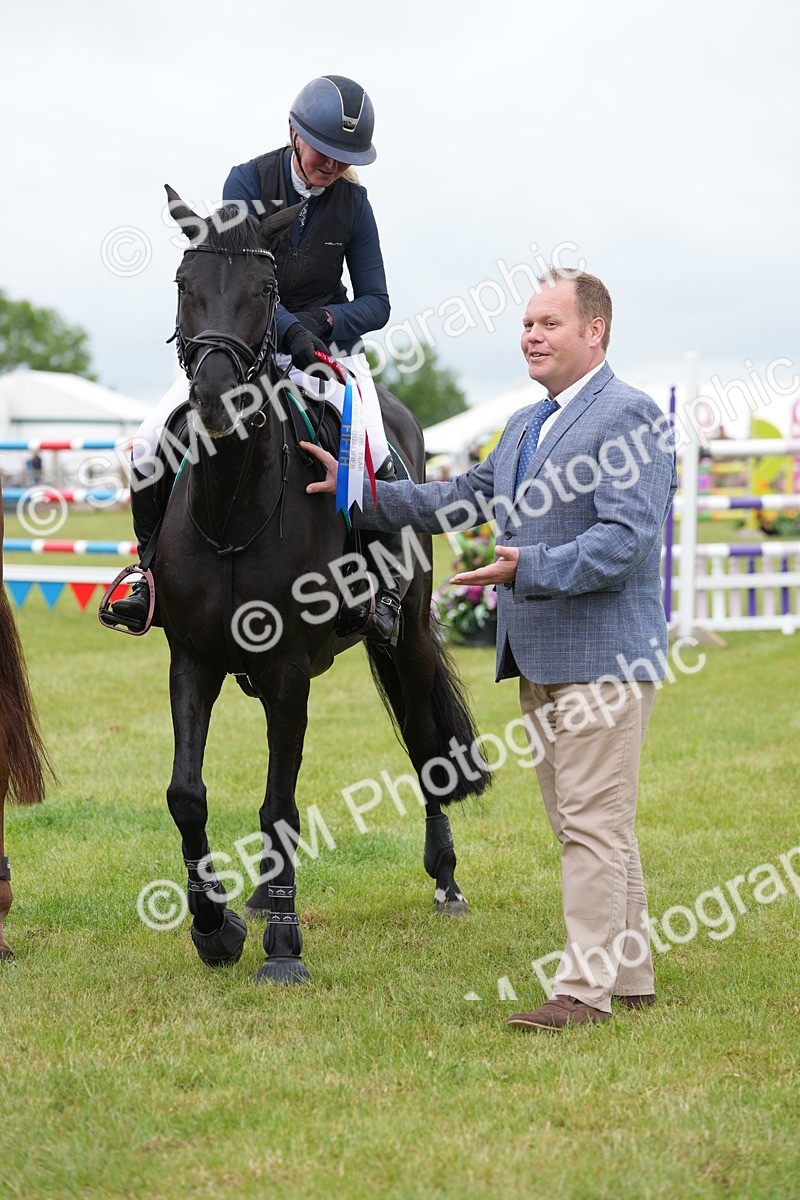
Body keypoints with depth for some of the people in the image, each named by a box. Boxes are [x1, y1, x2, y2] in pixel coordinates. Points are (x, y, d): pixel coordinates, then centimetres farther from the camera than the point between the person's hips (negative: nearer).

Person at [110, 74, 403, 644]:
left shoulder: (353, 201, -3)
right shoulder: (249, 181, -8)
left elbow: (376, 303, 0)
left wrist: (327, 319, -21)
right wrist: (289, 329, -33)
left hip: (330, 347, 0)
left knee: (377, 459, -25)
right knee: (151, 444, -18)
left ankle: (386, 586, -2)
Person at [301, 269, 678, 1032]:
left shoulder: (631, 417, -12)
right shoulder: (523, 427, 18)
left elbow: (626, 537, -22)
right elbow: (459, 502, 22)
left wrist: (529, 568, -32)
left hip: (601, 654, -9)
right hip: (538, 659, 9)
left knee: (593, 824, -8)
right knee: (581, 825, 14)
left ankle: (585, 989, -5)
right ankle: (629, 975, 23)